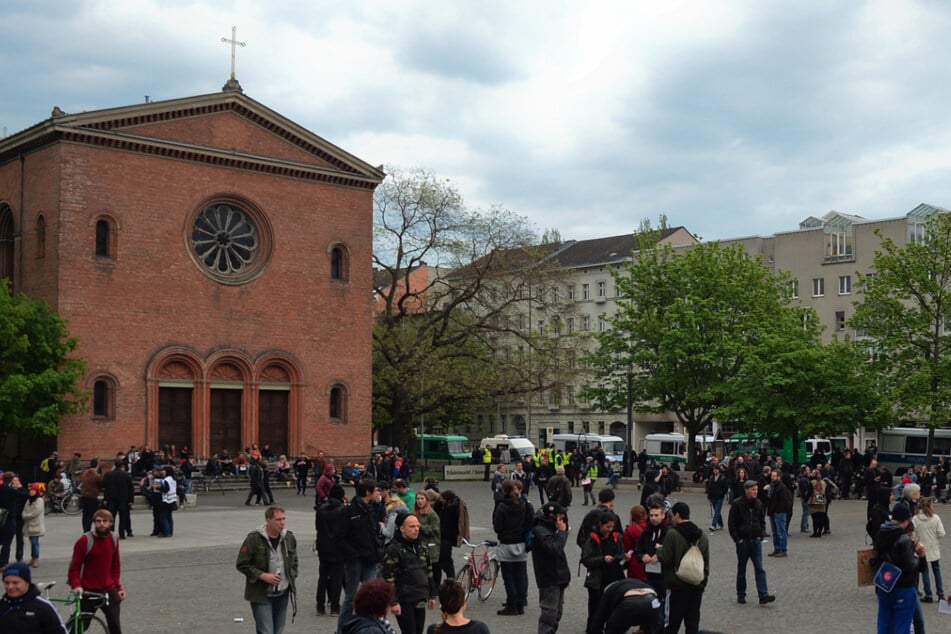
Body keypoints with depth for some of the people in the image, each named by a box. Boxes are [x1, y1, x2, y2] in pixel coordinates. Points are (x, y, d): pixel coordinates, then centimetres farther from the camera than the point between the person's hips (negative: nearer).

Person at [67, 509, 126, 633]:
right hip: (89, 591, -4)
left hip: (109, 590, 4)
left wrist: (118, 588, 10)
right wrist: (76, 585, -21)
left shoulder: (113, 539, 4)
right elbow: (74, 567, -8)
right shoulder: (85, 540, -11)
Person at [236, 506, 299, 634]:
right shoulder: (254, 539, -14)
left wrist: (292, 576, 5)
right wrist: (263, 575, -18)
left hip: (282, 594, 5)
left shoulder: (289, 538, 4)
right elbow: (241, 564, -10)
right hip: (261, 595, -5)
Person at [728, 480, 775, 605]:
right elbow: (731, 523, -6)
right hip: (742, 541, -3)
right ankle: (741, 595, 18)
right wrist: (737, 538, -11)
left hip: (756, 540, 3)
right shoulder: (737, 504, -8)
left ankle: (763, 595, -9)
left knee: (759, 568, -5)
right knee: (741, 569, 8)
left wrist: (761, 535, 5)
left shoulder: (759, 504, 6)